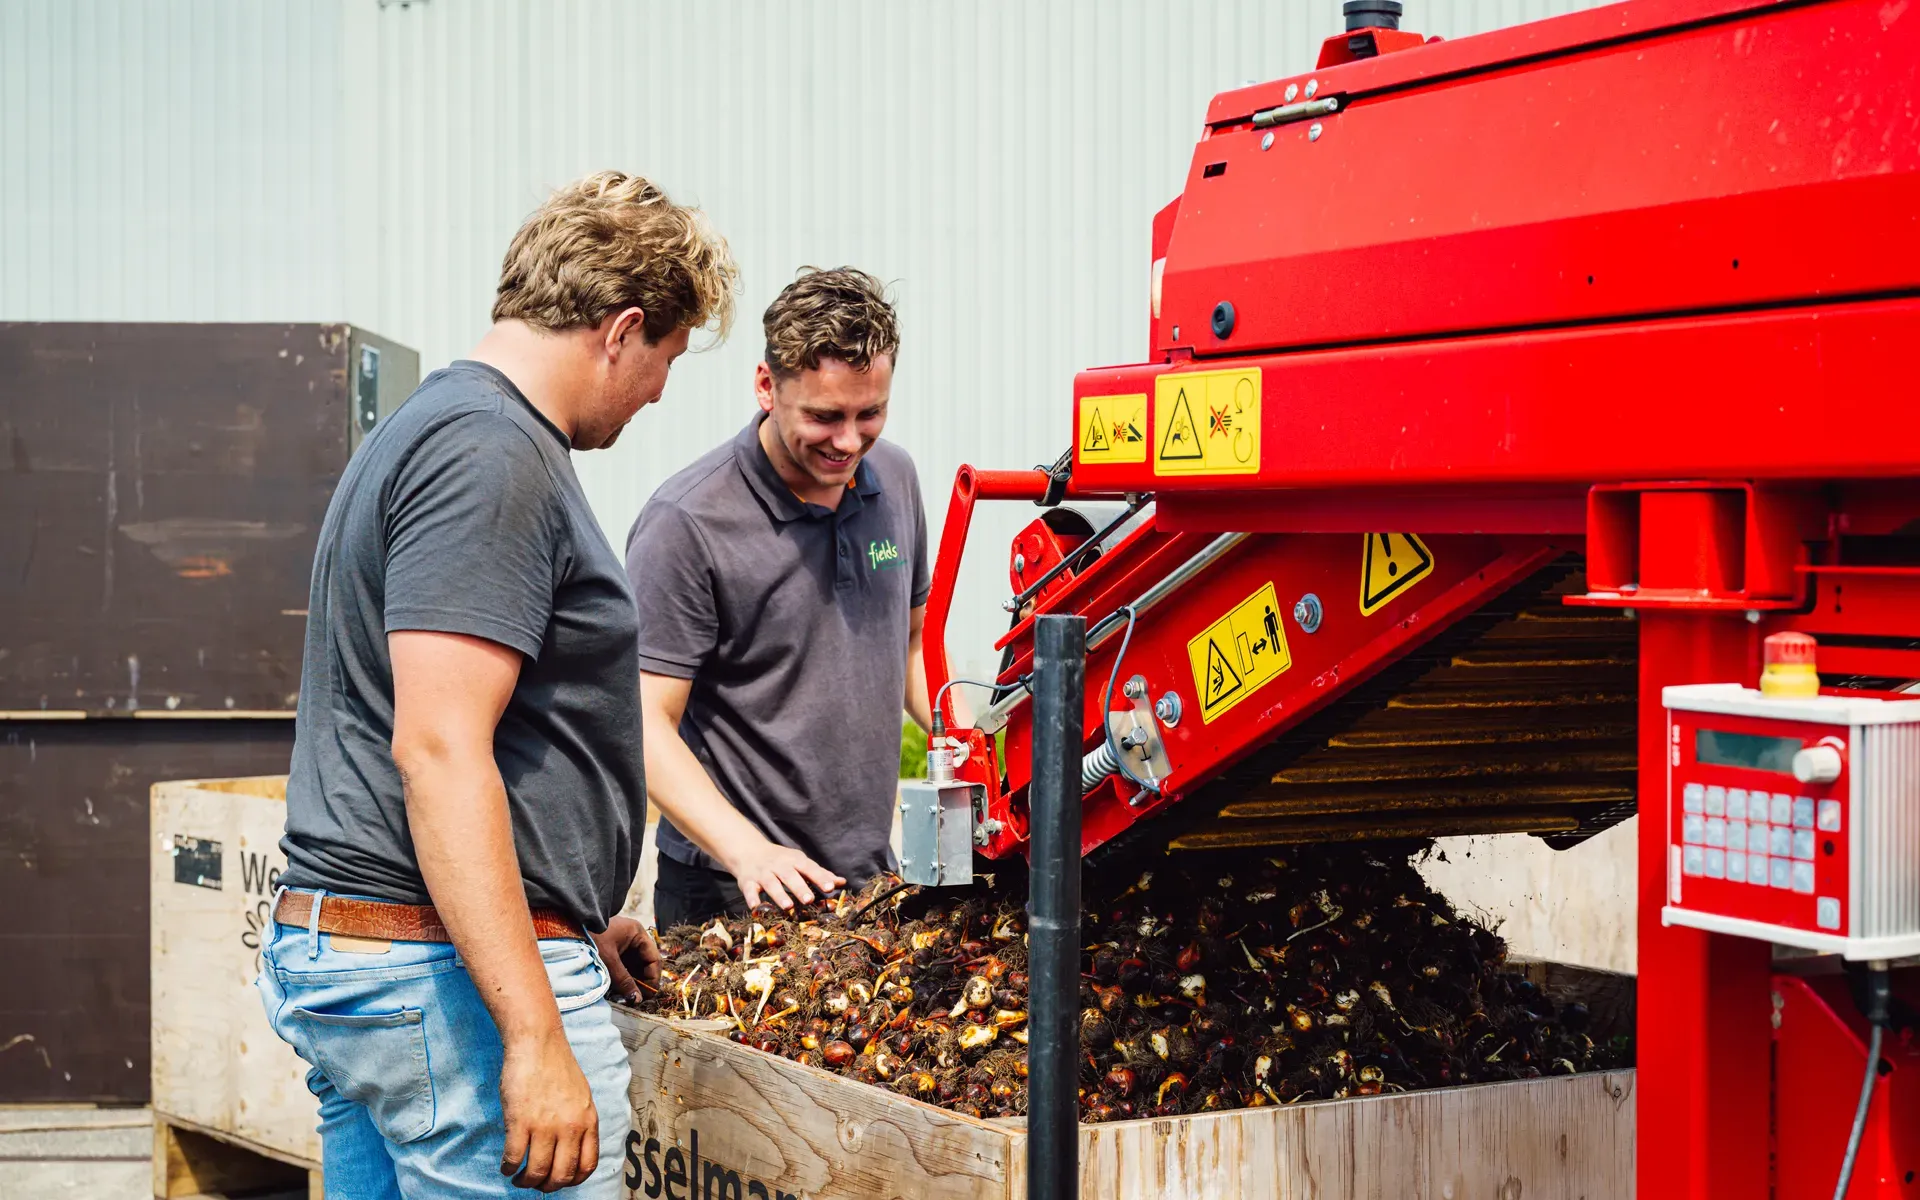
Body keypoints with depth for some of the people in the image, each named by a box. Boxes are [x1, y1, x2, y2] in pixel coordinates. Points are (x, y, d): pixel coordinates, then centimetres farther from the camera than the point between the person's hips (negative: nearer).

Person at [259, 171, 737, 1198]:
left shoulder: (421, 428, 18)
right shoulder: (493, 454, -15)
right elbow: (439, 750, -24)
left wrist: (569, 919, 32)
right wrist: (537, 1035, -25)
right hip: (456, 973, -10)